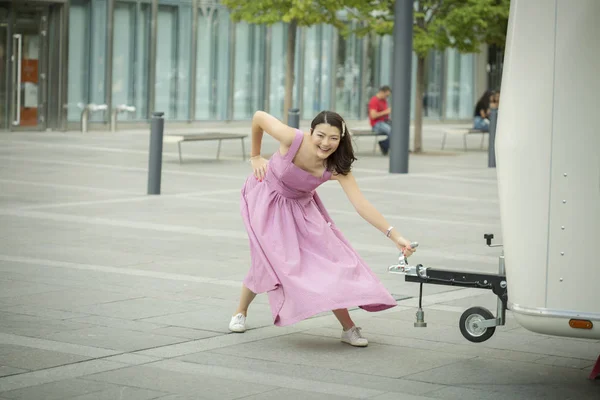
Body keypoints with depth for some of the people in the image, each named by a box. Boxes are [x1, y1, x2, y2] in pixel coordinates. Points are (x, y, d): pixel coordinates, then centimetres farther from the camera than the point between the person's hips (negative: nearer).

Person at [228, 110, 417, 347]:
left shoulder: (337, 167, -25)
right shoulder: (293, 140, -33)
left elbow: (361, 205, -32)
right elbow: (259, 117, -17)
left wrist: (394, 235, -42)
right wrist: (255, 156, -6)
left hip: (300, 206, 3)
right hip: (266, 200, -3)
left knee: (326, 259, -6)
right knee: (271, 260, -7)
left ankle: (348, 328, 2)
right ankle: (240, 313, 21)